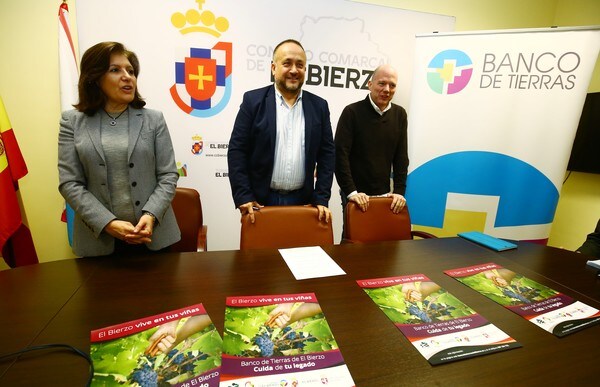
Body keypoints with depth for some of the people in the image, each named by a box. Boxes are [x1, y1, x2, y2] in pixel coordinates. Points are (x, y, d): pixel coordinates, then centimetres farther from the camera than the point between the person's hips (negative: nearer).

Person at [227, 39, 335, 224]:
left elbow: (327, 154, 5)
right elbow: (236, 150, -3)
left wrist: (322, 199, -1)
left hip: (302, 201, 2)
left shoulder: (319, 106, 6)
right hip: (261, 201, -2)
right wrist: (243, 197, -9)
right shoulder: (253, 100, -1)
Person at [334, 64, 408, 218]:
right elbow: (340, 154, -14)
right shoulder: (352, 112, -9)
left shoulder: (400, 114, 5)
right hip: (356, 195, -4)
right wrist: (350, 191, -19)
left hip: (384, 194, 4)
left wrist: (399, 191, -1)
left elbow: (401, 156, 6)